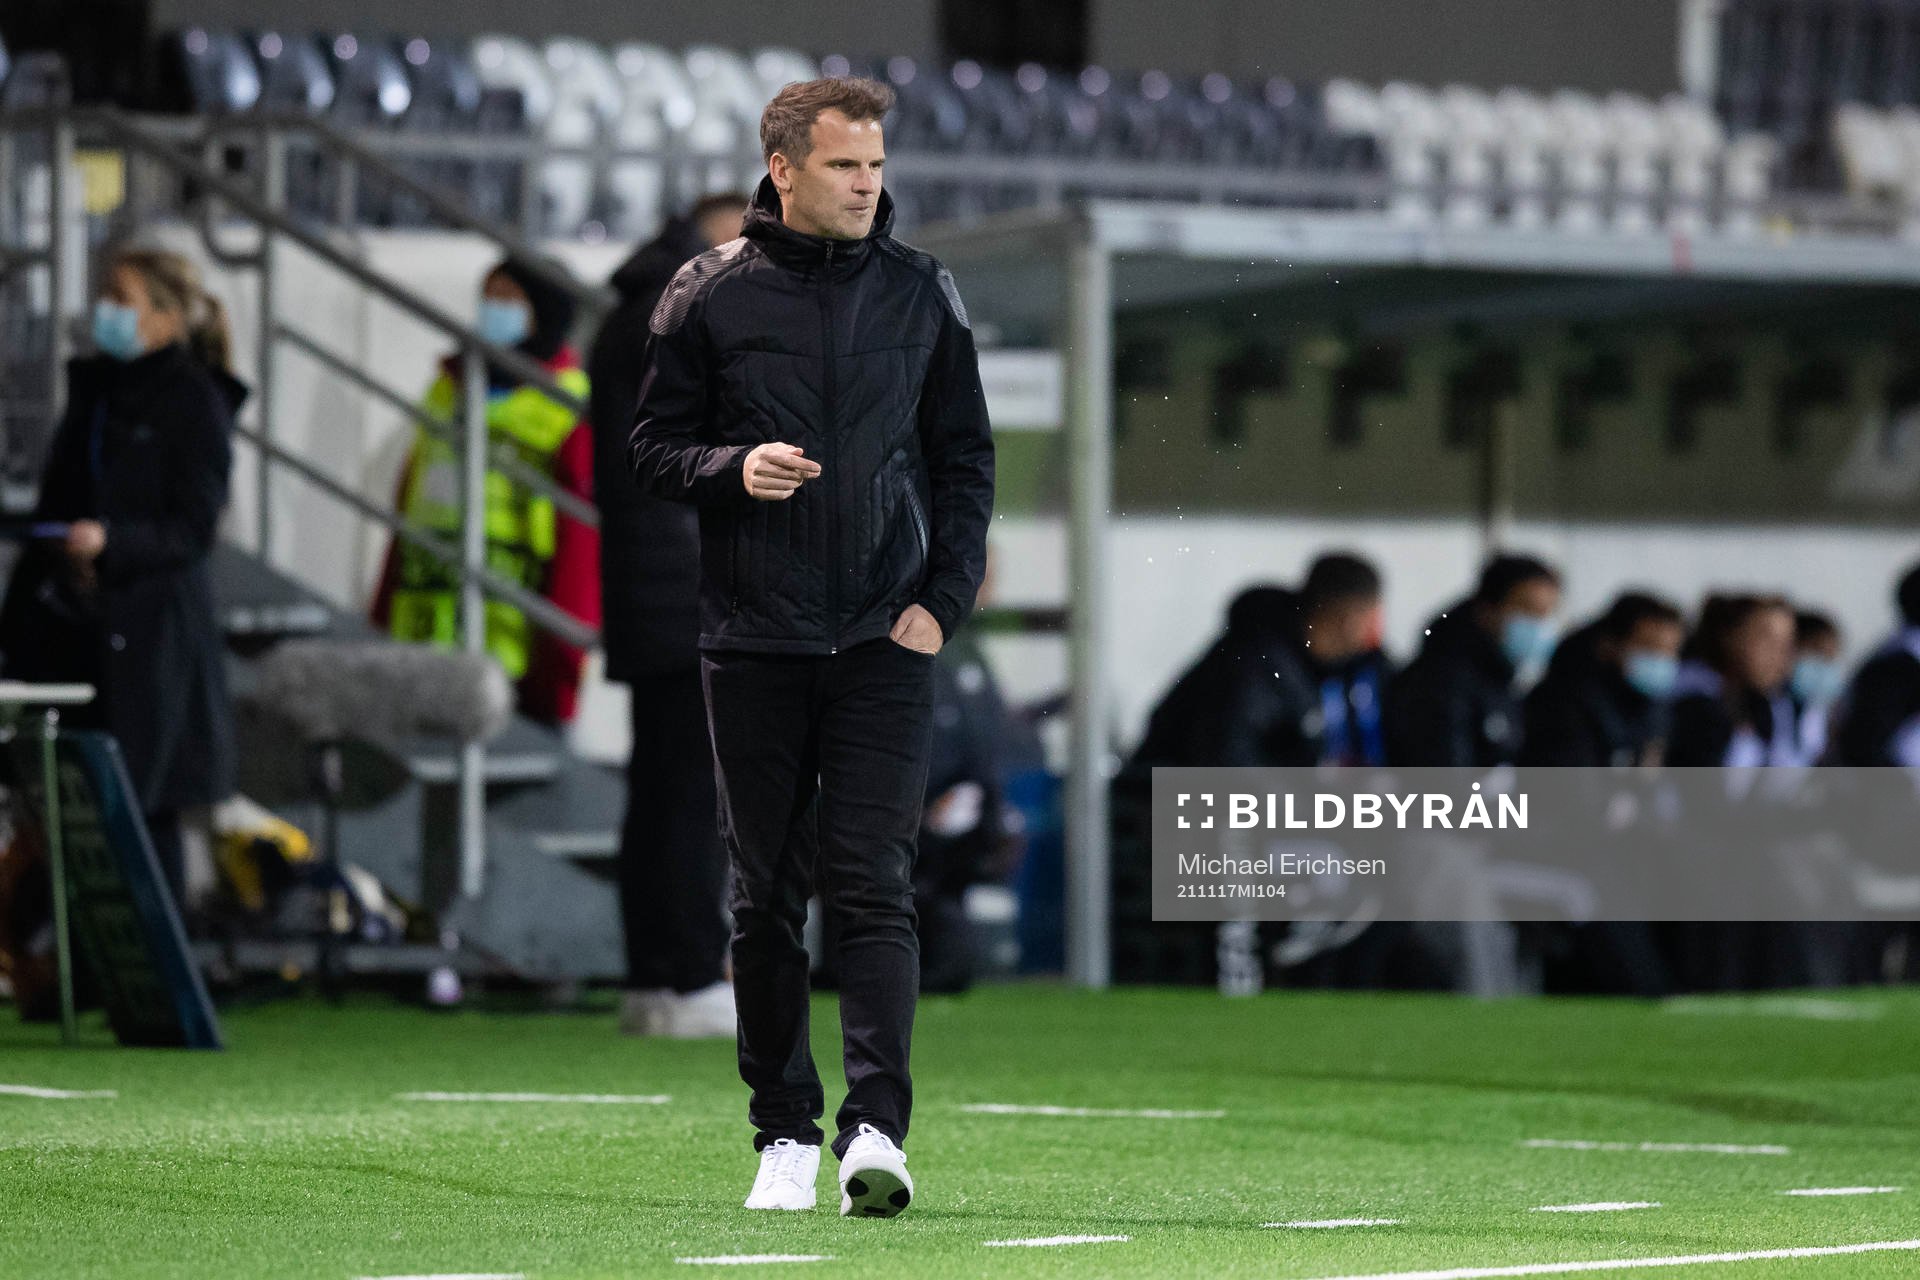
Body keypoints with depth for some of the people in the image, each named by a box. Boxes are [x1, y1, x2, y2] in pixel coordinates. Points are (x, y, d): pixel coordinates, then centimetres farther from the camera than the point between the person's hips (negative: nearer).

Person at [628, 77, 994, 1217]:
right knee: (767, 898, 5)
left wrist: (943, 601, -1)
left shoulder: (923, 293, 6)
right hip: (753, 640, 0)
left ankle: (876, 1126, -16)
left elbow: (966, 460, 10)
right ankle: (786, 1133, 14)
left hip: (885, 641, 0)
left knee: (876, 887, -10)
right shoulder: (710, 296, 3)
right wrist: (732, 468, -14)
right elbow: (654, 449, 7)